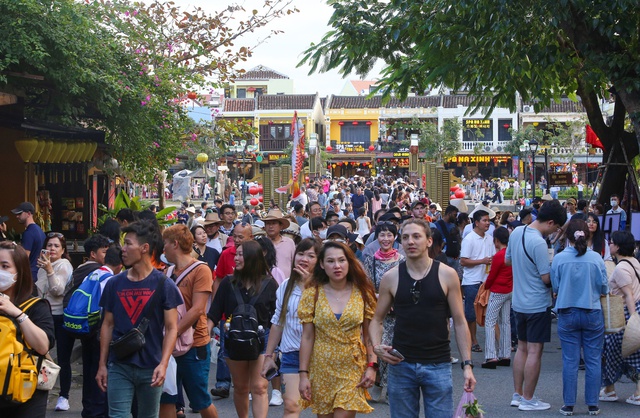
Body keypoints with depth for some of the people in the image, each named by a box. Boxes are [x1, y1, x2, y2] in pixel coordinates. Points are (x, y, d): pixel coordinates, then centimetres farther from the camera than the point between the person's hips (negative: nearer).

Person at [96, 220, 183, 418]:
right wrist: (102, 365, 6)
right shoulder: (114, 284, 4)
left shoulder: (164, 285, -4)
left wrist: (163, 364, -16)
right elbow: (107, 325, 10)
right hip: (119, 367, 2)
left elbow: (171, 328, -5)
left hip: (150, 368, -1)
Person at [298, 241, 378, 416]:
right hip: (321, 369, 1)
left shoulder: (363, 293, -2)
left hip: (353, 369, -1)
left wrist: (371, 366, -8)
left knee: (344, 413, -9)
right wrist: (303, 374, -4)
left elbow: (369, 335, 2)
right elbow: (307, 337, -1)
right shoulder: (312, 294, -2)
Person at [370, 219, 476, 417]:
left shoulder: (447, 275, -2)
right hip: (400, 364, 1)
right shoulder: (391, 277, 1)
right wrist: (376, 346, -9)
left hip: (438, 364, -1)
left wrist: (467, 364, -4)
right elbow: (377, 319, 11)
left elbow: (460, 322, 1)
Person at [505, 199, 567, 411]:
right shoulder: (538, 243, -24)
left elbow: (507, 260, 16)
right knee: (535, 350, 0)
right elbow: (547, 278, -22)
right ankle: (528, 399, 6)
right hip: (537, 304, -8)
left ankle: (517, 394, 22)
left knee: (522, 347, 17)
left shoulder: (516, 232, 2)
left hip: (519, 302, 8)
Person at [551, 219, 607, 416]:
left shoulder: (559, 258, -8)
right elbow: (604, 288, -1)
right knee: (593, 360, 7)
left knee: (570, 361, 6)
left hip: (567, 314, 0)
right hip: (593, 314, 0)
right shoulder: (596, 258, -8)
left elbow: (554, 287, 0)